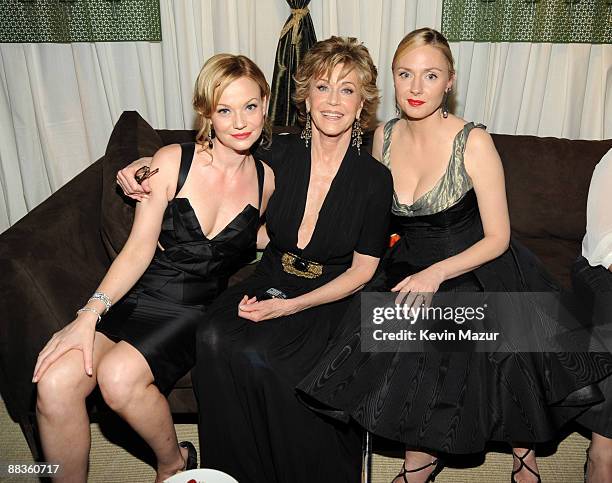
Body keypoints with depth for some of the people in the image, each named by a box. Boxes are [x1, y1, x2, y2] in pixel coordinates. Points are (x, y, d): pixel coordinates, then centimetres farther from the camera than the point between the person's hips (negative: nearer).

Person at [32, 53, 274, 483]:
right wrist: (89, 314, -16)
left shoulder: (266, 179, 3)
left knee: (119, 376, -28)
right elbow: (139, 248, -7)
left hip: (197, 310, 0)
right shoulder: (172, 162, -5)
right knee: (54, 383, -22)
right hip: (136, 295, 1)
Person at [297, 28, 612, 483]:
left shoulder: (474, 142, -14)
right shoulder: (384, 137, 1)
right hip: (408, 269, 4)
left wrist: (436, 274, -22)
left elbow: (497, 238, -10)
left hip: (473, 272, -3)